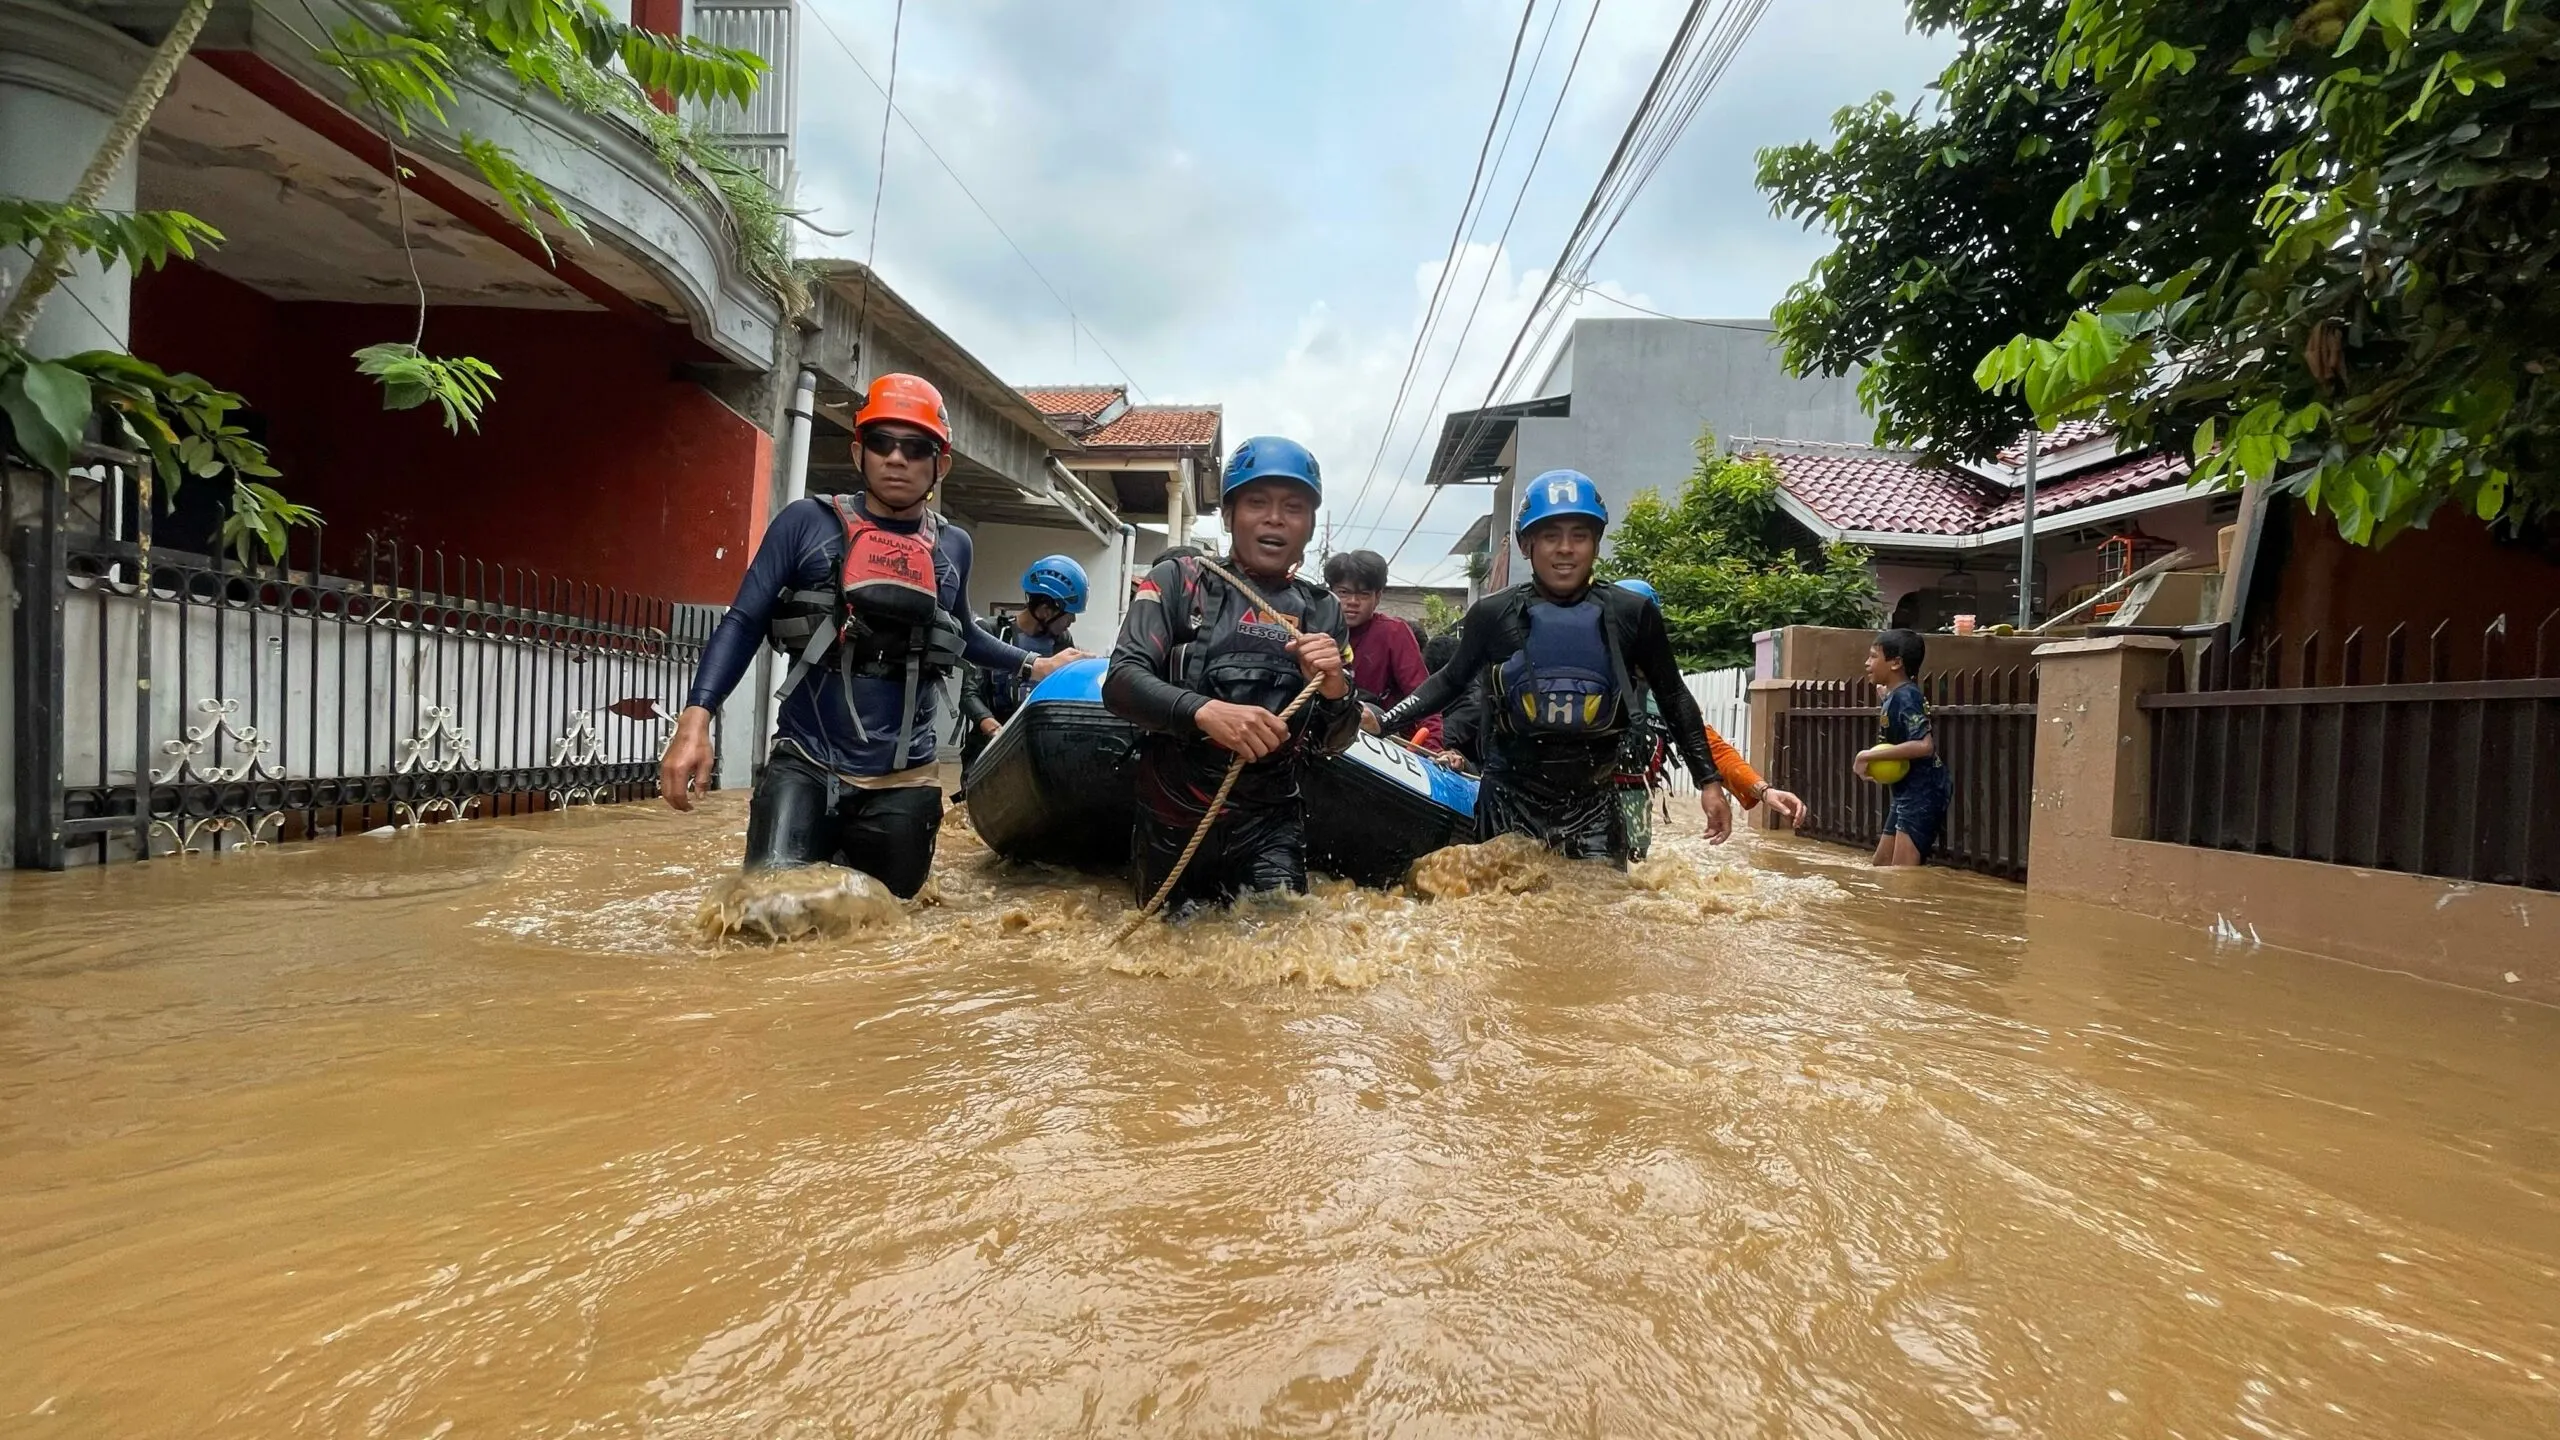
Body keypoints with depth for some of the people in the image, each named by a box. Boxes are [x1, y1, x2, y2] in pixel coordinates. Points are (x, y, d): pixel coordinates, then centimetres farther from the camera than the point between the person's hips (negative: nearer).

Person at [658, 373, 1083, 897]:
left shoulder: (953, 547, 9)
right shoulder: (808, 521, 0)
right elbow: (743, 623, -2)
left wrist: (1035, 664, 23)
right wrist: (695, 719, -13)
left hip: (901, 784, 3)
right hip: (805, 768, -2)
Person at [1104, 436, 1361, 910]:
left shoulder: (1323, 610, 5)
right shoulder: (1177, 580, -3)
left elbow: (1333, 744, 5)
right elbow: (1121, 682, -15)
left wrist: (1334, 691, -17)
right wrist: (1205, 711, -32)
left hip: (1268, 822, 1)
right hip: (1172, 818, -1)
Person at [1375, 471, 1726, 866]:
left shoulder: (1633, 613, -4)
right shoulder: (1492, 614, -5)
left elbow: (1673, 698, 7)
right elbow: (1452, 681, 9)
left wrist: (1709, 780, 5)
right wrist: (1383, 723, -2)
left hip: (1593, 803, 1)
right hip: (1510, 799, 0)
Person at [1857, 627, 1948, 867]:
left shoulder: (1904, 696, -17)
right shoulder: (1895, 696, 10)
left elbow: (1924, 745, -28)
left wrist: (1869, 756, -25)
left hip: (1920, 793, -10)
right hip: (1905, 793, 10)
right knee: (1882, 864, 15)